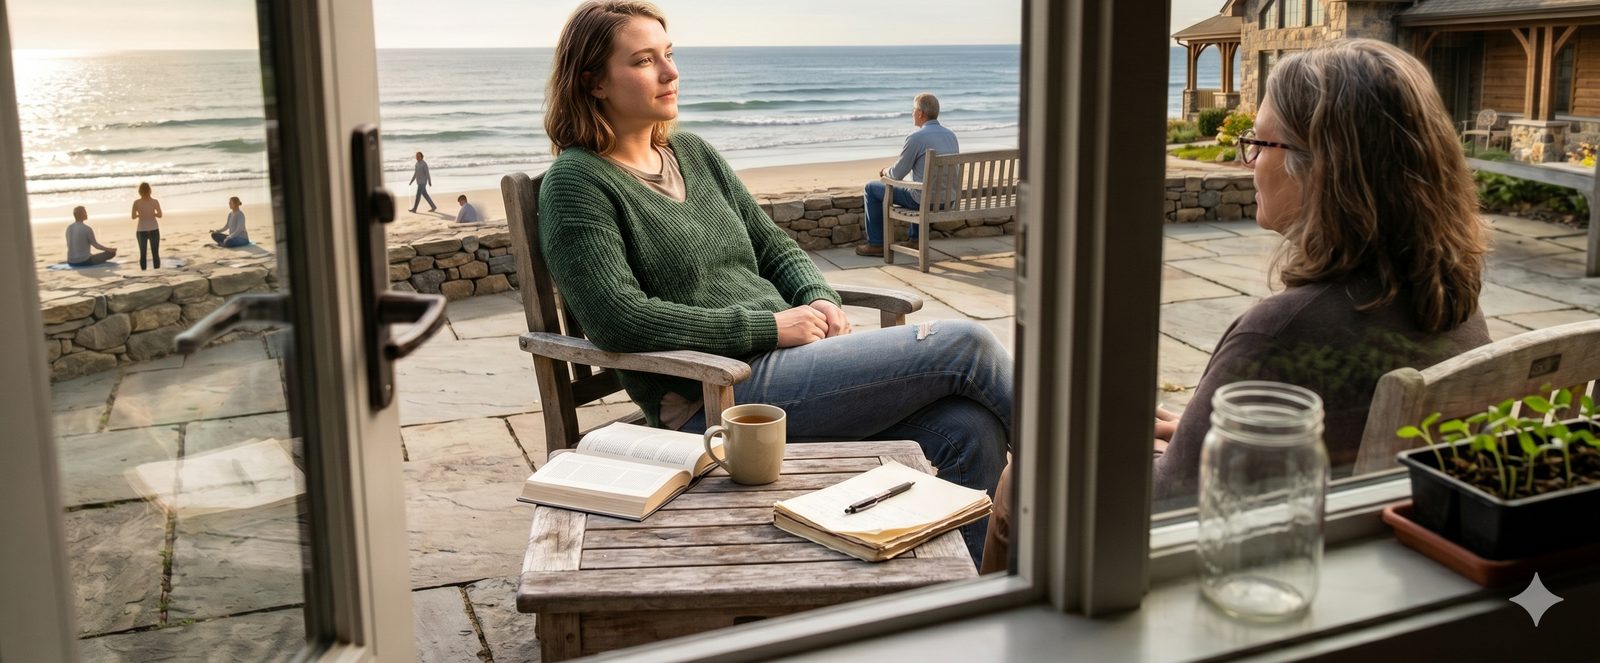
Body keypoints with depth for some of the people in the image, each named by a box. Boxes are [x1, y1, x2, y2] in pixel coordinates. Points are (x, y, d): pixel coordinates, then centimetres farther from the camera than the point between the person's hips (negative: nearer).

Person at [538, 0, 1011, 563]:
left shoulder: (693, 153, 19)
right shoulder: (576, 183, -5)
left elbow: (774, 246, 23)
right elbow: (619, 321, -17)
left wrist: (819, 300, -1)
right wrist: (769, 325, -16)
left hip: (788, 358, 8)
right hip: (715, 399, -8)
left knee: (973, 431, -16)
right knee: (963, 346, -15)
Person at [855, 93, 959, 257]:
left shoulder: (916, 138, -16)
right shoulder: (951, 135, 6)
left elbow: (897, 174, -9)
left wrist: (886, 171, 15)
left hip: (926, 201, -7)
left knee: (872, 188, 11)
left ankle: (876, 244, 17)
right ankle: (916, 239, 39)